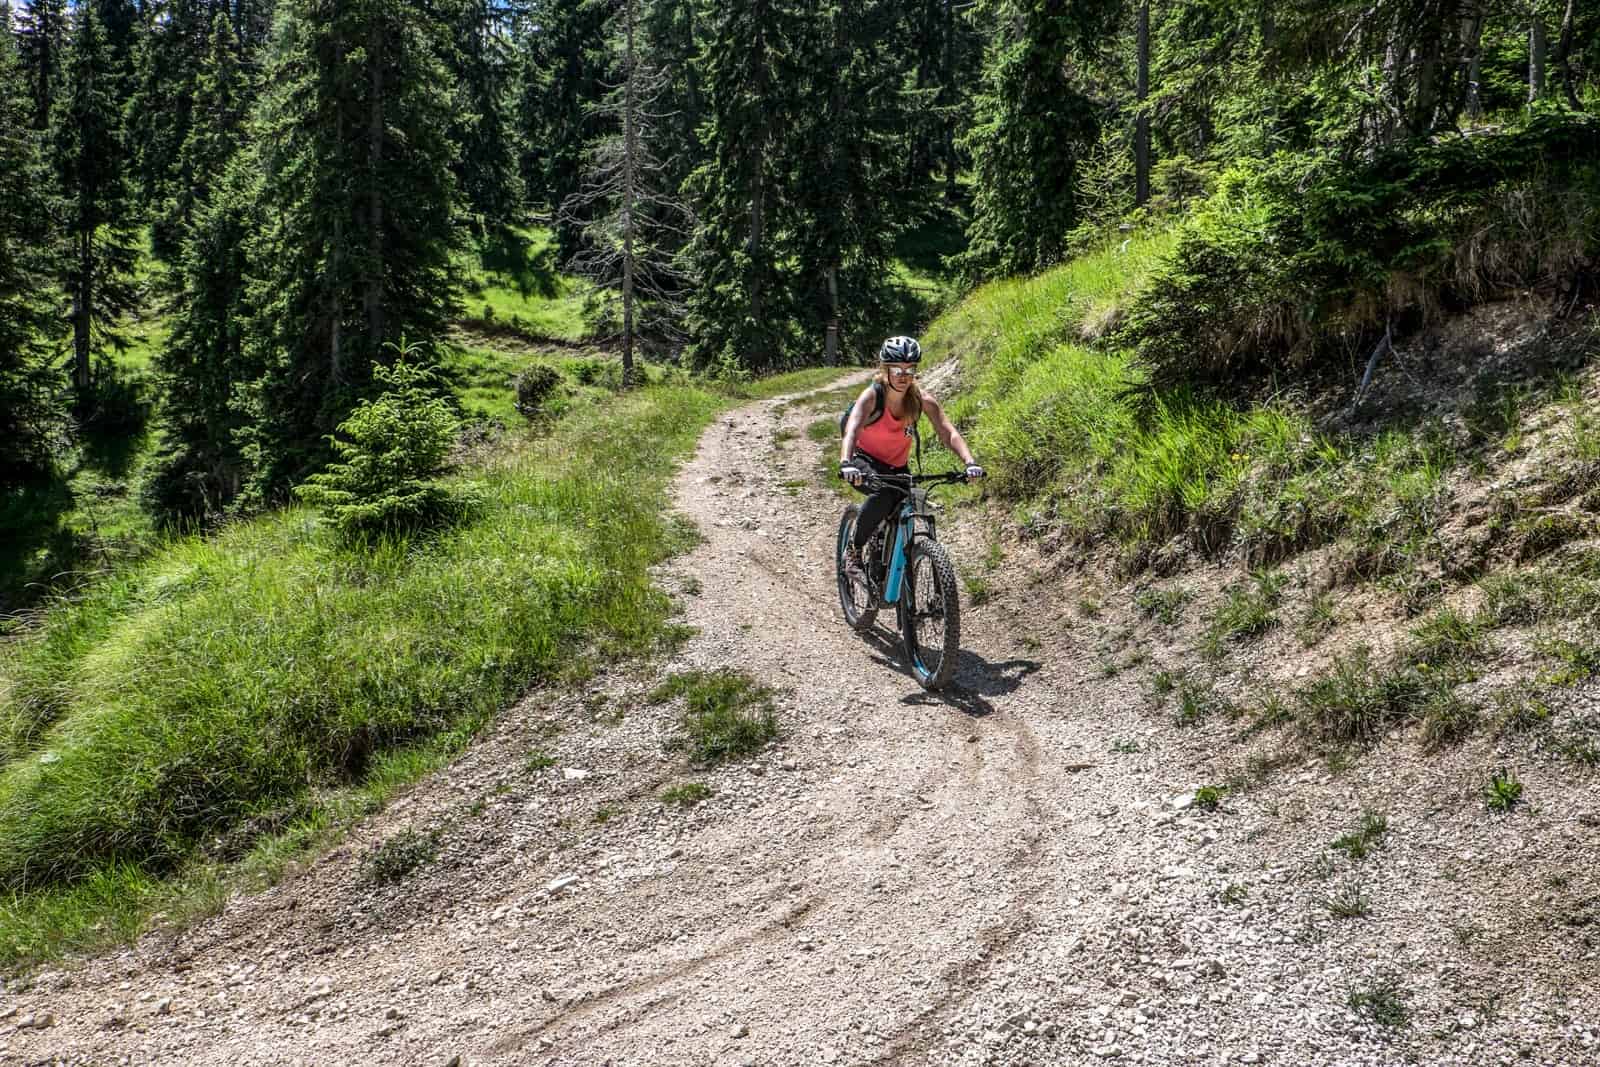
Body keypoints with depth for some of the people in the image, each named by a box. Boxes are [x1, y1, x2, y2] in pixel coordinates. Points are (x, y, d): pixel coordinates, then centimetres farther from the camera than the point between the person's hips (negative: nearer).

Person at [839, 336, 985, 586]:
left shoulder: (922, 400, -16)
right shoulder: (872, 396, -24)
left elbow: (948, 433, -25)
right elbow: (851, 431, -40)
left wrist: (970, 462, -43)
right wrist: (846, 464, -59)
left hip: (897, 467, 4)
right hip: (865, 461, -4)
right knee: (883, 493, -34)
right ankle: (853, 552, -16)